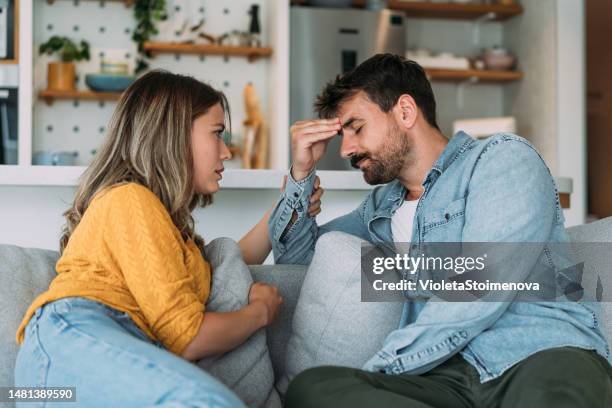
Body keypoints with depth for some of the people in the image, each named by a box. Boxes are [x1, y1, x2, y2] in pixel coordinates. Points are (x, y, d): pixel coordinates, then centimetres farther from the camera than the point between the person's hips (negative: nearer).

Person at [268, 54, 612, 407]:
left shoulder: (504, 157, 4)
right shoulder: (383, 207, 26)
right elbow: (297, 256, 38)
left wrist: (376, 370, -8)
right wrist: (302, 172, 22)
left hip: (551, 357, -7)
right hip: (453, 375, 8)